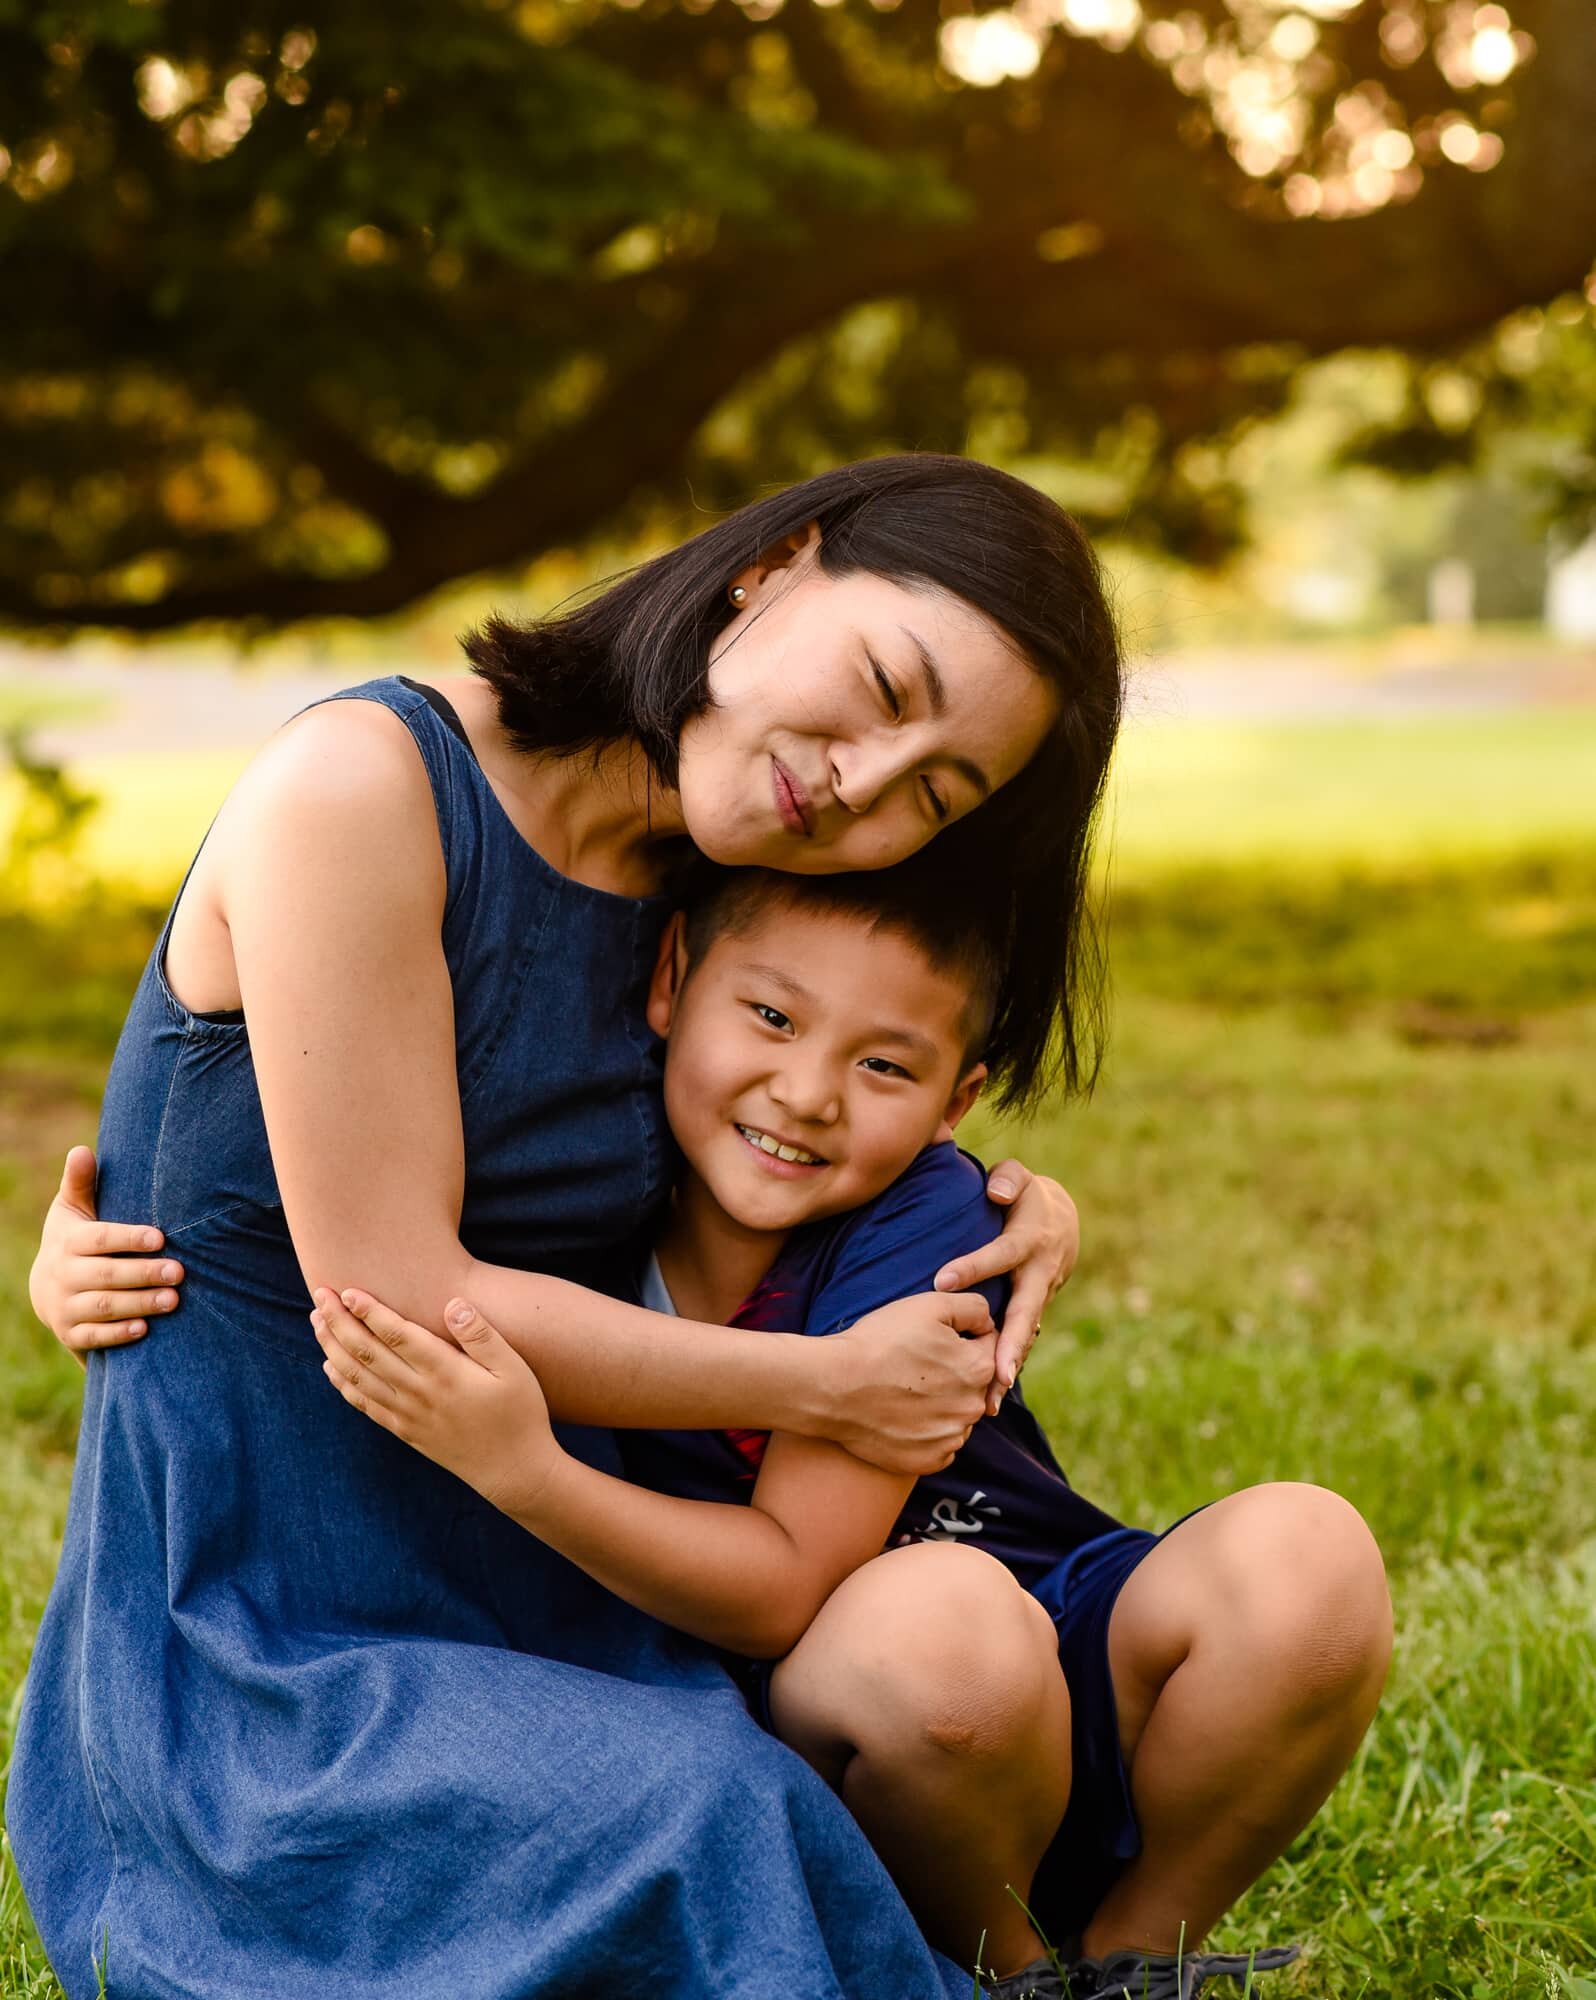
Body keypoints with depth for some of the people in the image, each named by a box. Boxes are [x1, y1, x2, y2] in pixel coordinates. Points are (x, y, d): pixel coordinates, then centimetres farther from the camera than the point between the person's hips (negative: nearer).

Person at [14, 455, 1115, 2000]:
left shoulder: (689, 912, 6)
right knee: (713, 1825, -31)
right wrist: (829, 1385, -9)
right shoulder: (358, 786, -15)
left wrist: (1013, 1206, 3)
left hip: (555, 1622, 6)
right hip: (254, 1658, -6)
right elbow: (399, 1300, -17)